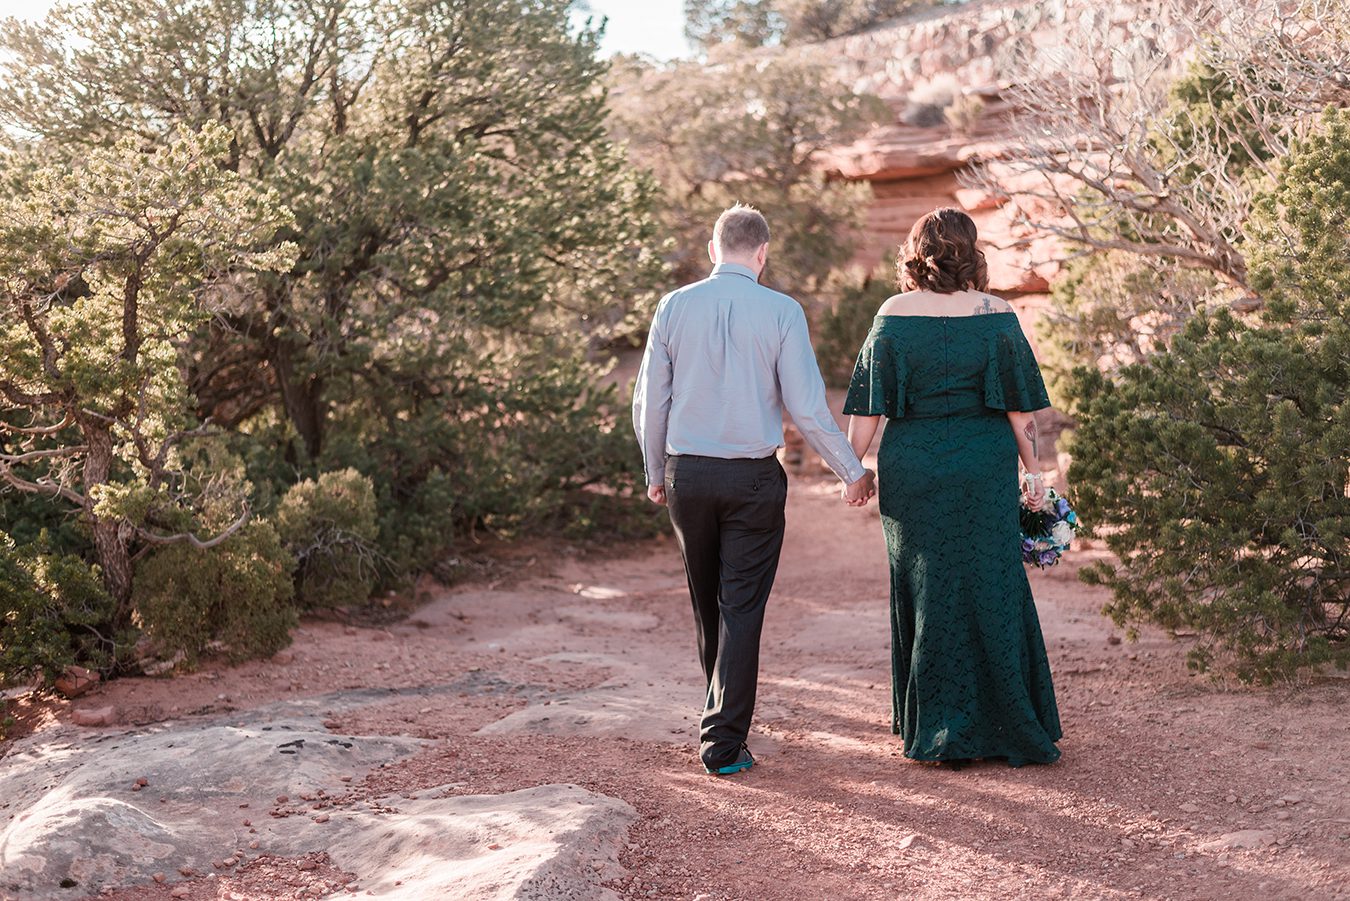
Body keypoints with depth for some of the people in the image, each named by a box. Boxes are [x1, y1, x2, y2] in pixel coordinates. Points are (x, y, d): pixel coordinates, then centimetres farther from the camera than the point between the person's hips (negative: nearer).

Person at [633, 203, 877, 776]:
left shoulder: (674, 307, 0)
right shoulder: (782, 311, -7)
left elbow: (649, 401, 4)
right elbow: (807, 407, -8)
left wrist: (655, 473, 17)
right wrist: (852, 472, 4)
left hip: (687, 473, 3)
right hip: (753, 477, -3)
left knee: (707, 604, 19)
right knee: (742, 609, 2)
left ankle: (726, 709, 39)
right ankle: (724, 741, 0)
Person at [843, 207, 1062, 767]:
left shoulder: (893, 316, -3)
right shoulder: (996, 315, -3)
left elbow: (868, 406, -2)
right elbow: (1020, 406, -2)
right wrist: (1033, 469, 6)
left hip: (911, 471, 1)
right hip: (985, 470, -1)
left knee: (924, 594, 10)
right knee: (989, 590, 7)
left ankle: (933, 730, 16)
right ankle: (1002, 727, 12)